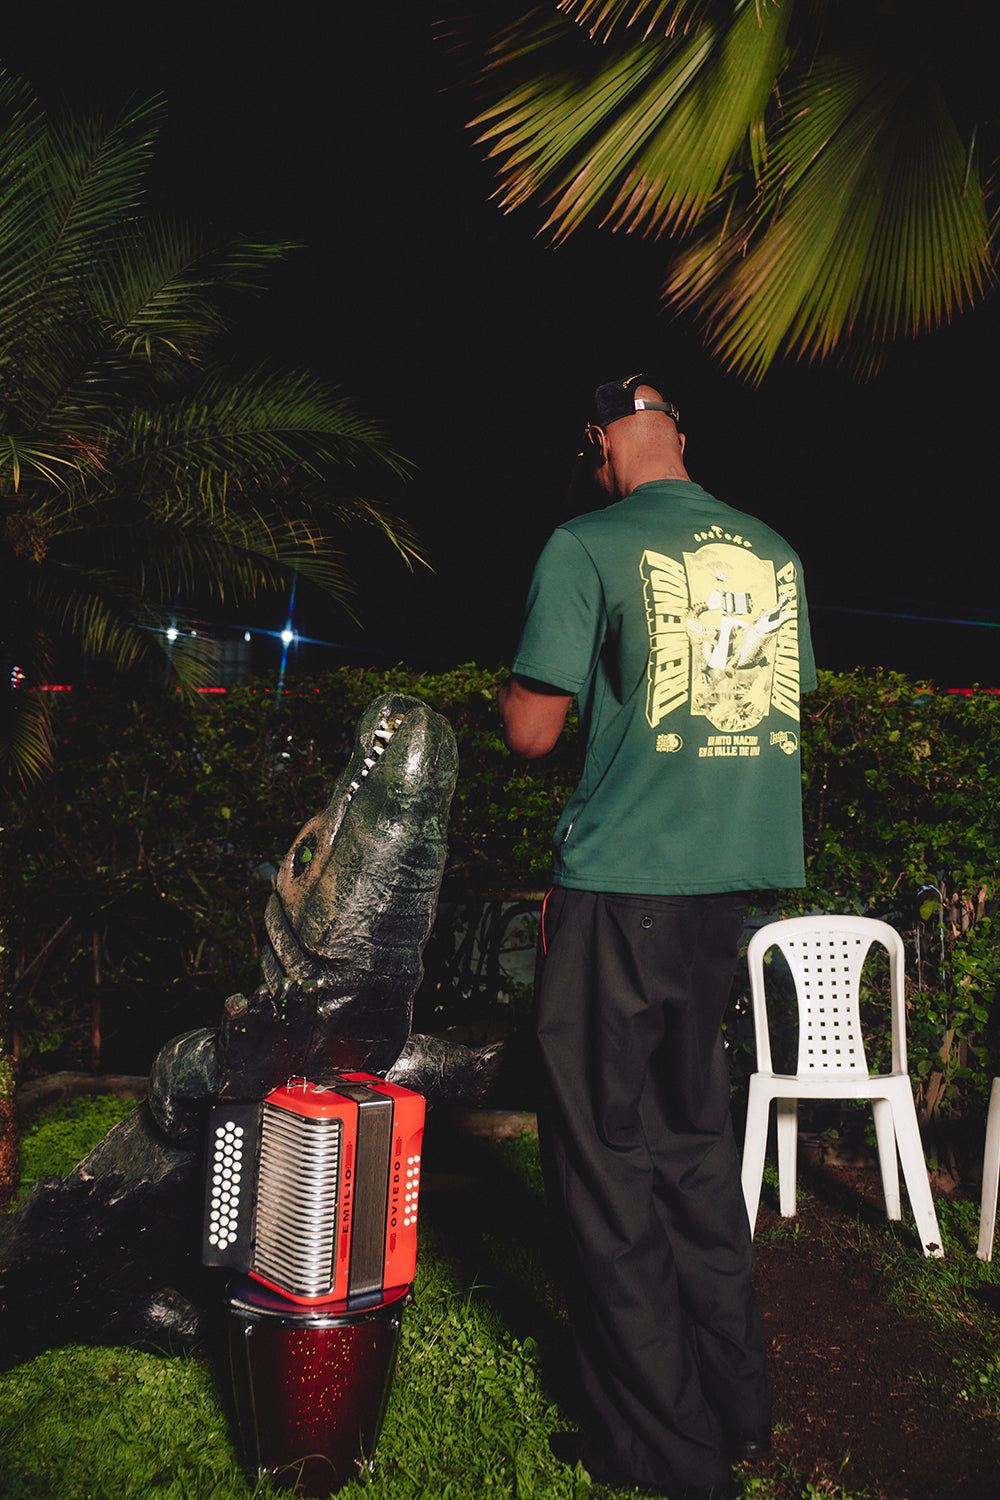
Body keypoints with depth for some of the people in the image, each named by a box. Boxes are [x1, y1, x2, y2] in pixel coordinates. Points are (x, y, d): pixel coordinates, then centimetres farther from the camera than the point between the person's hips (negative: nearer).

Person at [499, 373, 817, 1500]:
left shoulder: (586, 547, -9)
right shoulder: (776, 553, 10)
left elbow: (530, 731, -12)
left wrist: (514, 682, 10)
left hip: (621, 887, -7)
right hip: (738, 879, 7)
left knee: (607, 1153, 6)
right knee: (693, 1134, 19)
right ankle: (737, 1406, 32)